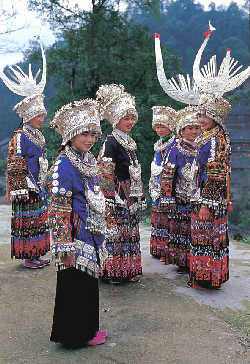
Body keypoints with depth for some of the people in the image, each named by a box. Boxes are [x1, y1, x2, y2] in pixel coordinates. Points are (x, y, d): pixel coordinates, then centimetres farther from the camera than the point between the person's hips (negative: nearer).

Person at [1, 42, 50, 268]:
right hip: (26, 188, -9)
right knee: (27, 220, -1)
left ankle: (36, 254, 24)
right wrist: (27, 187, -18)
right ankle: (28, 257, 8)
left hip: (37, 186, 9)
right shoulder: (20, 137, -12)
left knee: (38, 219, 13)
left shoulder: (38, 135, 13)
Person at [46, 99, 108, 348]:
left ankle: (87, 329, 33)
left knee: (89, 282, 17)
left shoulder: (89, 160, 10)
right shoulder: (64, 165, -16)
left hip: (91, 236, 8)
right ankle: (75, 335, 21)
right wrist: (65, 247, -20)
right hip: (76, 238, -8)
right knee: (75, 285, 4)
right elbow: (59, 209, -19)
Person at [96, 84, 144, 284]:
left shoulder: (130, 141, 15)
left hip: (132, 197, 9)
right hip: (117, 196, -9)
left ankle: (129, 270, 23)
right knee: (114, 232, -2)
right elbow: (106, 173, -16)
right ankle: (112, 271, 9)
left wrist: (140, 195, 20)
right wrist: (108, 198, -21)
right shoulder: (111, 141, -11)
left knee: (129, 232, 13)